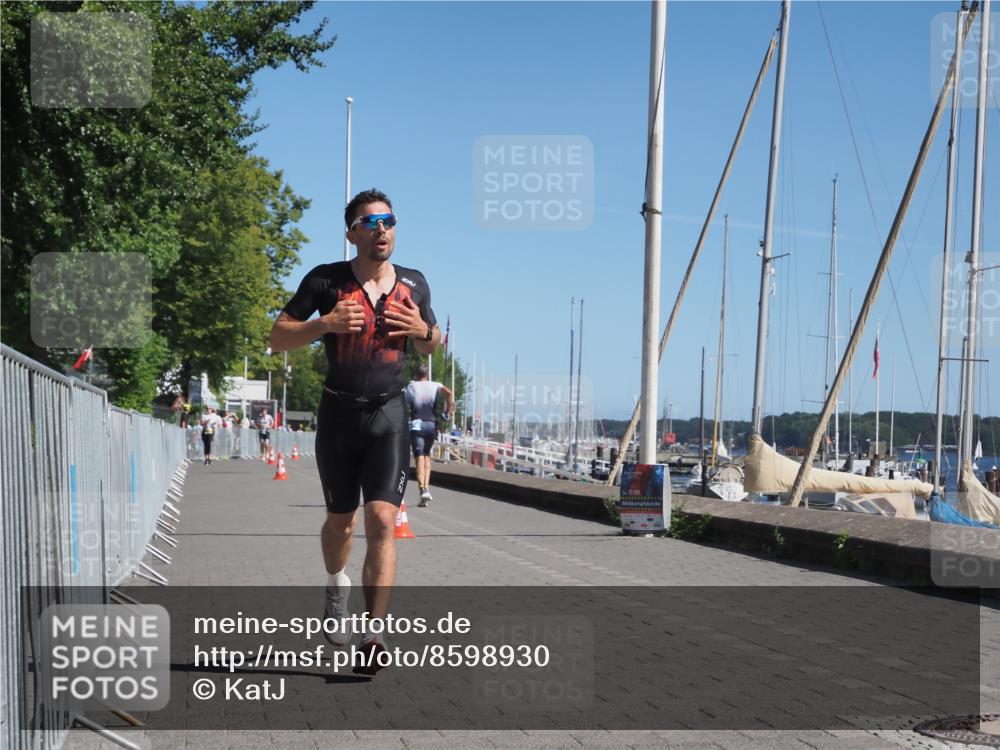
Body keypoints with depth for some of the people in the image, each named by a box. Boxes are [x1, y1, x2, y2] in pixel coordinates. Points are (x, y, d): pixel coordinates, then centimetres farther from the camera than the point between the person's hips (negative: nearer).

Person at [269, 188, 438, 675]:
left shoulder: (414, 285, 6)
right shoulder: (326, 280, -3)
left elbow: (432, 347, 19)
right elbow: (278, 338, -1)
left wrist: (424, 330, -5)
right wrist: (325, 323, -19)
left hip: (389, 416, 0)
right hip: (338, 414, 0)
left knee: (382, 521, -13)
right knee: (340, 520, 13)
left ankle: (374, 635, -15)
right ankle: (336, 585, 45)